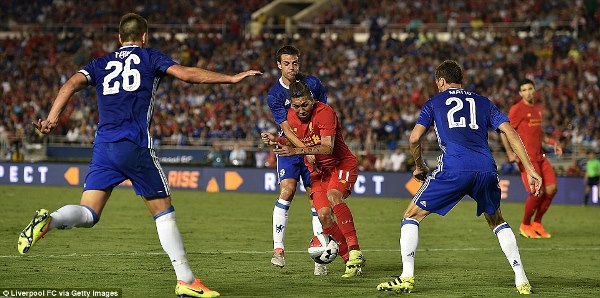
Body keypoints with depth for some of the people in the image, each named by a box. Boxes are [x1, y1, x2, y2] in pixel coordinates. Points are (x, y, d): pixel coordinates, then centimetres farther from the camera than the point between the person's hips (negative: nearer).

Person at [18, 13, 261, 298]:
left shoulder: (101, 63, 20)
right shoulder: (150, 57, 11)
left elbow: (72, 83, 4)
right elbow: (186, 73, -3)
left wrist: (52, 117, -7)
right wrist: (232, 78, 1)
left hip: (103, 146, 3)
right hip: (135, 146, -3)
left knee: (88, 214, 1)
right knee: (163, 211, 7)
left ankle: (48, 220, -32)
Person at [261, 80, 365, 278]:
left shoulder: (325, 113, -21)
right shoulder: (292, 116, 0)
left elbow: (327, 148, -31)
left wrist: (297, 151, -41)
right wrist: (277, 141, -3)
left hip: (342, 164, -6)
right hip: (317, 171, 6)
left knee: (333, 196, -35)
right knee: (323, 215, -16)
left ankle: (355, 252, -34)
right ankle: (350, 259, -3)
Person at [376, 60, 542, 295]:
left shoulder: (434, 102, 19)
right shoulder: (483, 102, 25)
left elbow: (414, 138, 9)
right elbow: (510, 133, 15)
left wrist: (419, 167, 26)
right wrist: (530, 170, 13)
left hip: (453, 168, -3)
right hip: (486, 168, 3)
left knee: (412, 216, 12)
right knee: (497, 222, 27)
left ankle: (407, 277, -1)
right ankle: (521, 279, 17)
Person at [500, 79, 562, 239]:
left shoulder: (538, 108, 15)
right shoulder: (517, 109, -8)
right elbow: (504, 131, -10)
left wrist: (551, 142, 14)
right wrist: (510, 153, -20)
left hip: (540, 156, 7)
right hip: (526, 158, -7)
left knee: (551, 189, 0)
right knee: (538, 192, -13)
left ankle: (537, 223, 17)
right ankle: (525, 226, 8)